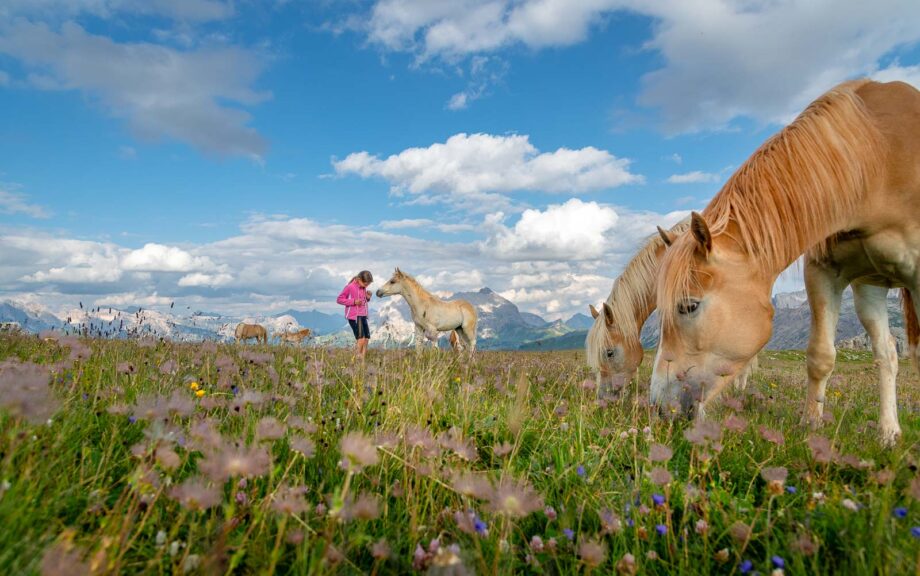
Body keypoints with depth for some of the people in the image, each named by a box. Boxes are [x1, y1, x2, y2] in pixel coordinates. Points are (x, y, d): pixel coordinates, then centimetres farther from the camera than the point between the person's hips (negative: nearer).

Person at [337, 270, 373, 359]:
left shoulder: (363, 288, 9)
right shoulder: (350, 287, -13)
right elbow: (339, 299, -10)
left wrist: (368, 297, 0)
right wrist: (354, 301, -20)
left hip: (363, 316, 8)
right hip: (354, 316, -8)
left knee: (366, 337, 7)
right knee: (361, 338, -14)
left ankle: (362, 358, 13)